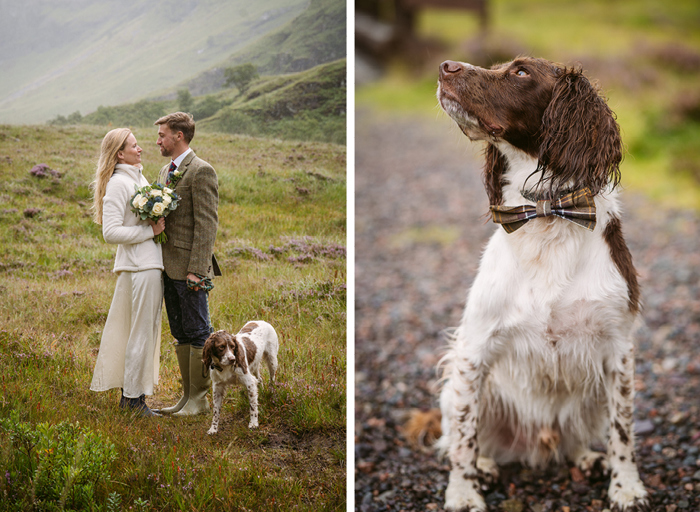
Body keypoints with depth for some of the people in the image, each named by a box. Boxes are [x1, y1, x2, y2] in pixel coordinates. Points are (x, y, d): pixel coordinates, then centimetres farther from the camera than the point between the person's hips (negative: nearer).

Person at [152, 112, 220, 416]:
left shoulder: (201, 171, -11)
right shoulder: (166, 171, 17)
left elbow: (207, 224, -16)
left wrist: (197, 270, -20)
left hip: (189, 268, -9)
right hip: (169, 266, 9)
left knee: (198, 334, -1)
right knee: (181, 334, 13)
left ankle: (199, 400, 5)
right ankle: (188, 396, 20)